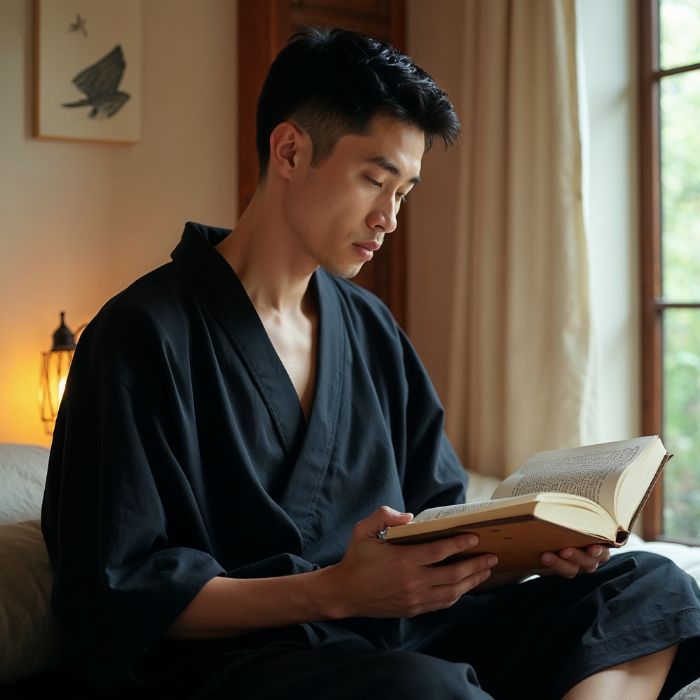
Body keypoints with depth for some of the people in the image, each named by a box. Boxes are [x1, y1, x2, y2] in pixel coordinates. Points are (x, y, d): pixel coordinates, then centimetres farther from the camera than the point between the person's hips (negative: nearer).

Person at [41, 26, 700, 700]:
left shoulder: (372, 328, 15)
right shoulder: (143, 335, -7)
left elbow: (439, 514, 19)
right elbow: (120, 597, -12)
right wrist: (334, 591, -22)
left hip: (390, 629, 8)